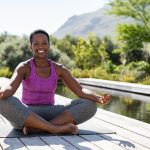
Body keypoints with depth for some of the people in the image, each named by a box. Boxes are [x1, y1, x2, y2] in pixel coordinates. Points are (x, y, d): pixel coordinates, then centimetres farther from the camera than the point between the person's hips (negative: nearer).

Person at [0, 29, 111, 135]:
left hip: (50, 114, 3)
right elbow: (10, 88, -23)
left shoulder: (59, 69, 3)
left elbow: (80, 91, -6)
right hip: (26, 115, -3)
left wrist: (99, 98, -27)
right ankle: (56, 128, -34)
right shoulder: (24, 67, -5)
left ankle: (34, 127, -30)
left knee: (89, 105, -19)